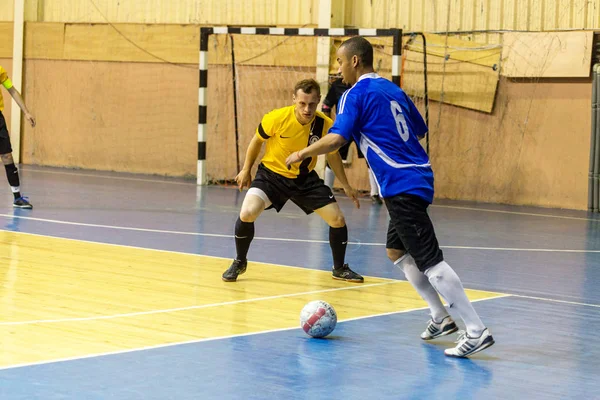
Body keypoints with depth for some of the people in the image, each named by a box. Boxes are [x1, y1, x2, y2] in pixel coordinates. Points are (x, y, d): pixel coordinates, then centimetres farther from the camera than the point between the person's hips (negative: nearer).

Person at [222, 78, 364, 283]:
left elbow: (333, 155, 3)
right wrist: (246, 170, 5)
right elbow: (257, 140, -3)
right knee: (247, 213, -24)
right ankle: (239, 263, 3)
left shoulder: (325, 125, -18)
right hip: (271, 174, -2)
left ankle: (339, 269, 22)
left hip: (305, 178, 2)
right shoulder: (277, 118, -25)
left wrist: (346, 185, 6)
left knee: (337, 219, -4)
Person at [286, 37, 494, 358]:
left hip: (401, 184, -9)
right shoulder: (392, 90, 17)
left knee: (429, 260, -10)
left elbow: (335, 139, -16)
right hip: (417, 175, 9)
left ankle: (476, 330, -13)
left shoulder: (356, 94, -7)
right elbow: (420, 130, 24)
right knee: (396, 251, 20)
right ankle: (441, 318, 20)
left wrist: (302, 154, -1)